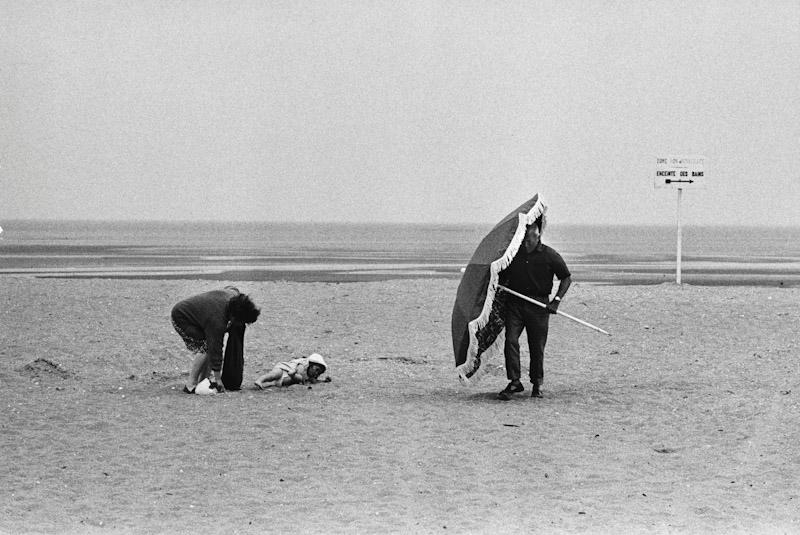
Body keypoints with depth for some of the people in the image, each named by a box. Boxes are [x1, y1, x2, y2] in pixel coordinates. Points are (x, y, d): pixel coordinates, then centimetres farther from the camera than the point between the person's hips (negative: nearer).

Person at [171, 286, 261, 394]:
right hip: (181, 317, -9)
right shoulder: (217, 321, -36)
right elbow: (216, 350, -29)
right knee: (205, 348, -17)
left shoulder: (234, 295, -15)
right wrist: (218, 379, -22)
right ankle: (191, 385, -12)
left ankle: (204, 379, 5)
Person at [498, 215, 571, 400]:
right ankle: (514, 382, -5)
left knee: (537, 346, 4)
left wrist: (556, 300, -6)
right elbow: (504, 274, 20)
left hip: (538, 305, -2)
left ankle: (537, 384, 19)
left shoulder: (549, 255, -5)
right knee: (511, 340, -11)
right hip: (514, 303, 2)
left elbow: (567, 278, 3)